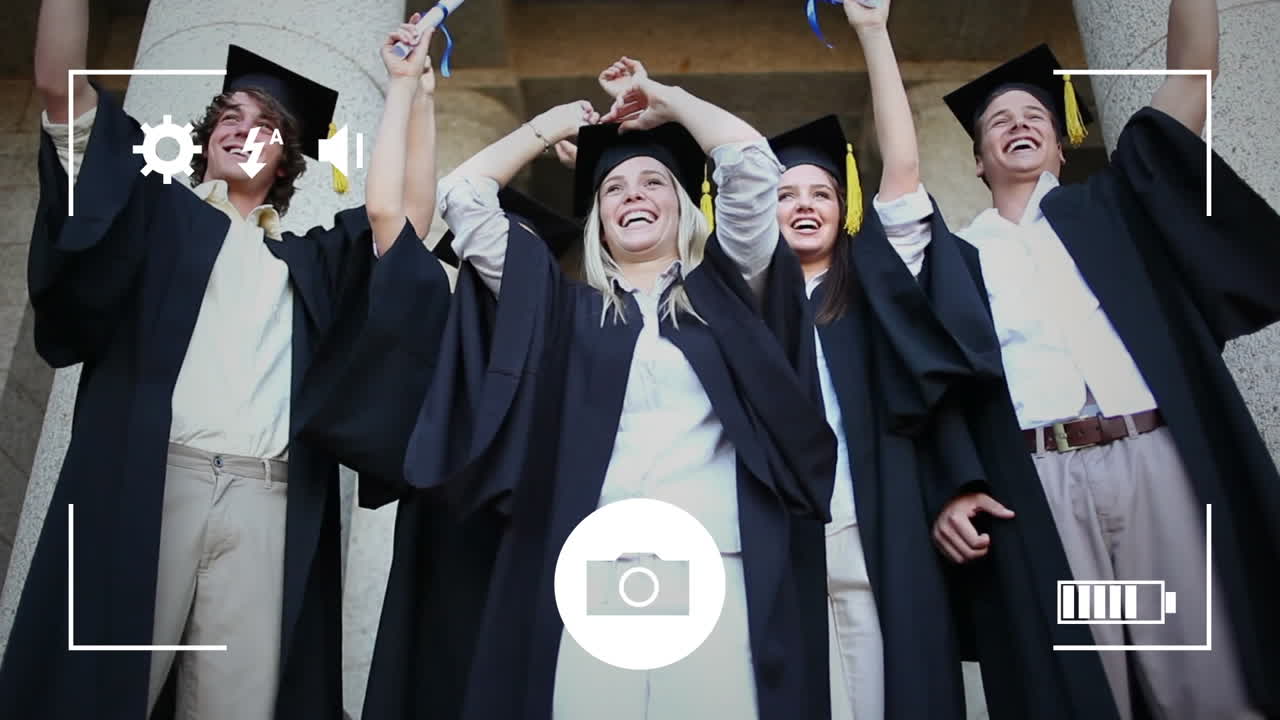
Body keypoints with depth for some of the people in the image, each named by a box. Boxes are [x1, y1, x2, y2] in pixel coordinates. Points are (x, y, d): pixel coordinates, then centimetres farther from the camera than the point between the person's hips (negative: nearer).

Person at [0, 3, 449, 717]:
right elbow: (60, 85, 12)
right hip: (142, 485, -1)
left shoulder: (308, 259, 25)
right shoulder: (160, 213, 20)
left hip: (265, 506, 1)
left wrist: (408, 86, 17)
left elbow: (405, 214, 13)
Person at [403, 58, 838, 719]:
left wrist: (661, 98, 18)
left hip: (717, 575, 0)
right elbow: (462, 194, 15)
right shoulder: (564, 306, 15)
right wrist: (557, 122, 25)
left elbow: (752, 162, 5)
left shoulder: (724, 289, 15)